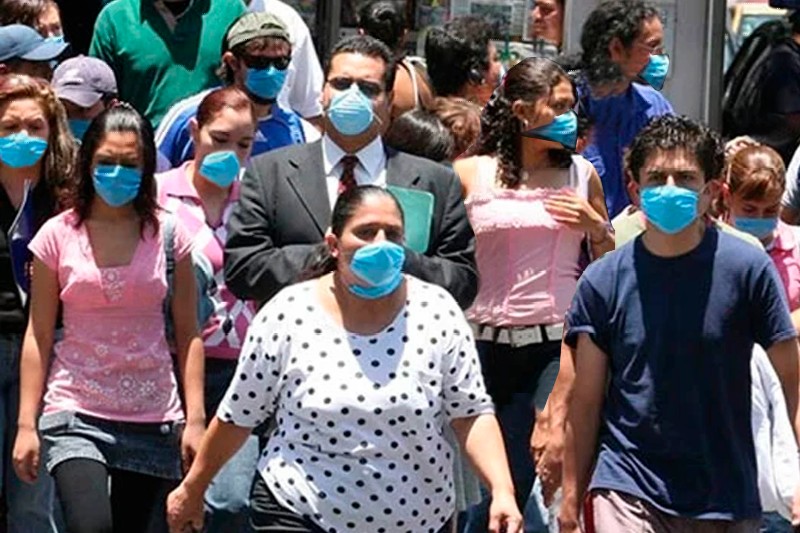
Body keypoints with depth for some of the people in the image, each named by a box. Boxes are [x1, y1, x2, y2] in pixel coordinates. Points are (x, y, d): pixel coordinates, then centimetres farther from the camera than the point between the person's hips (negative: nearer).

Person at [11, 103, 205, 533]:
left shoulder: (169, 236, 3)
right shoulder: (58, 236, 0)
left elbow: (187, 334, 6)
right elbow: (38, 336, 3)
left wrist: (195, 417, -1)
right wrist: (26, 424, -1)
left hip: (154, 417, 2)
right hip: (76, 414, -2)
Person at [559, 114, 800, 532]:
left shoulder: (746, 268, -5)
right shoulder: (603, 281, -1)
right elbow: (586, 400, 4)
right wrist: (571, 498, 5)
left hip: (726, 497, 0)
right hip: (628, 493, 0)